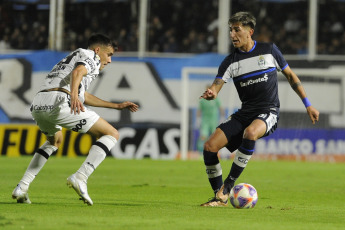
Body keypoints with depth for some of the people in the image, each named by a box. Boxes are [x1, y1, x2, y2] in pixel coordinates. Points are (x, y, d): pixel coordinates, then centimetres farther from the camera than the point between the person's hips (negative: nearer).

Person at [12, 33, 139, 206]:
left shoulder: (73, 57, 41)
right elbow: (77, 72, -11)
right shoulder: (90, 56, 13)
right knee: (111, 135, 2)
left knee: (55, 140, 40)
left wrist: (117, 106, 53)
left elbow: (84, 97, 49)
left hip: (37, 105, 9)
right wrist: (74, 95, -30)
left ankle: (22, 187, 26)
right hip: (59, 103, -9)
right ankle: (80, 178, -17)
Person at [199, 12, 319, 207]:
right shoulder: (230, 61, 5)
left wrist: (308, 104, 11)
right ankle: (220, 198, 1)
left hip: (268, 112, -4)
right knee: (210, 146, -14)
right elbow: (216, 86, -7)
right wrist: (211, 94, -33)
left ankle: (228, 186, -27)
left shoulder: (269, 50, 2)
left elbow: (290, 75, 12)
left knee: (250, 132, -38)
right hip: (244, 114, 4)